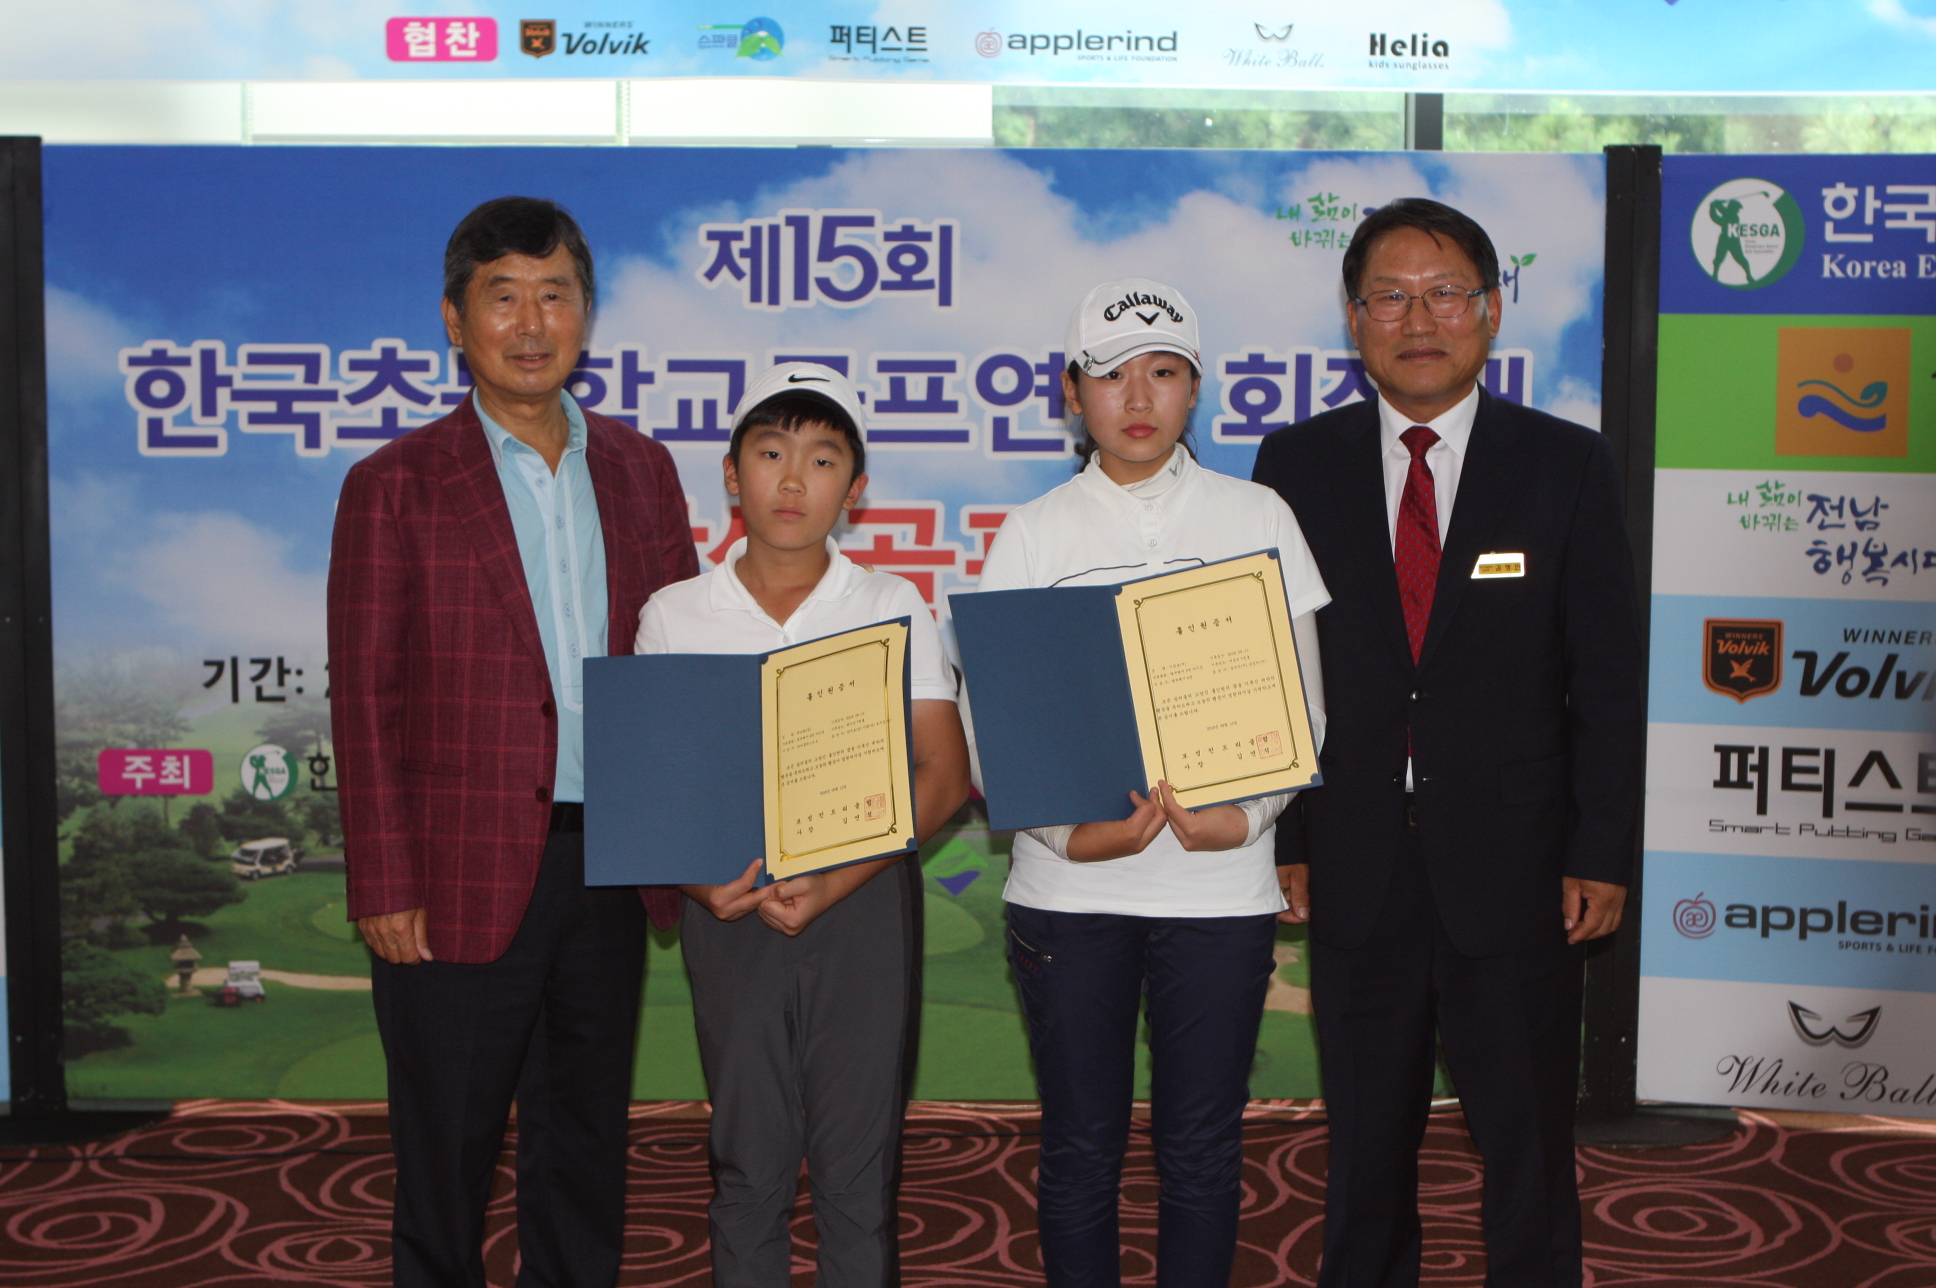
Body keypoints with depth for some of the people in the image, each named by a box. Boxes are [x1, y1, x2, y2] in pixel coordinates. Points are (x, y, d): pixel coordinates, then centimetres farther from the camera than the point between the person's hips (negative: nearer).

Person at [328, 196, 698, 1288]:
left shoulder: (640, 469, 9)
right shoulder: (396, 485, -2)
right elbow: (366, 696, -4)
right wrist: (384, 888, -10)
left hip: (610, 868, 4)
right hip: (462, 879, -3)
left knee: (587, 1141, 15)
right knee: (447, 1148, 8)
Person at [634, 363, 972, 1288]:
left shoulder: (893, 608, 2)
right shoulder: (673, 615, 5)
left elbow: (943, 776, -3)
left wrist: (836, 882, -15)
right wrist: (697, 879, -13)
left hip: (866, 903, -1)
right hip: (731, 910, 1)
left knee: (859, 1161, 4)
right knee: (748, 1162, 8)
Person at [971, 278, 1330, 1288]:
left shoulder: (1256, 518, 4)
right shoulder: (1032, 535, 4)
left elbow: (1302, 704, 4)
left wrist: (1246, 816, -12)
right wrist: (1069, 831, -15)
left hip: (1219, 880, 0)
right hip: (1069, 883, 0)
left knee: (1202, 1150, 8)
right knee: (1080, 1148, 8)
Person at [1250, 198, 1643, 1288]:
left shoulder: (1570, 465, 0)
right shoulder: (1298, 464, 2)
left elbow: (1608, 677, -1)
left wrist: (1602, 854, -5)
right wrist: (1284, 837, -2)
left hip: (1516, 872, -1)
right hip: (1355, 877, 1)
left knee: (1531, 1158, 10)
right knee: (1365, 1153, 14)